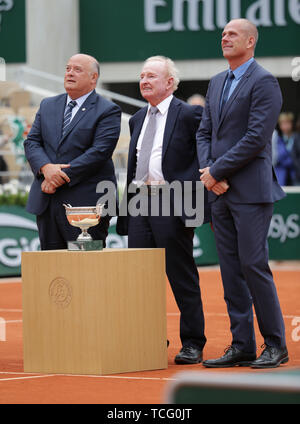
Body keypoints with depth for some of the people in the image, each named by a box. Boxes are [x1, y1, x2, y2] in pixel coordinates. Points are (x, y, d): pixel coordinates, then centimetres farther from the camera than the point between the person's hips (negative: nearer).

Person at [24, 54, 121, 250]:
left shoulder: (108, 111, -2)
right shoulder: (48, 105, 17)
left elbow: (99, 151, -13)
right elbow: (32, 142, 10)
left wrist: (63, 176, -17)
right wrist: (46, 168, -12)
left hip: (86, 203, -5)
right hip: (46, 203, 5)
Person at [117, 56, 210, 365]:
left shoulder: (188, 115, -3)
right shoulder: (138, 119, 19)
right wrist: (127, 208, 18)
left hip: (171, 205, -7)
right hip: (139, 203, 7)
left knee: (182, 277, -2)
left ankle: (192, 344, 5)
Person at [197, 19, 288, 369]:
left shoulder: (264, 83, -8)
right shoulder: (217, 83, 17)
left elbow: (257, 138, -16)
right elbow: (205, 132, 17)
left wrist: (218, 171, -13)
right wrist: (207, 170, -1)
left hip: (251, 189, -8)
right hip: (220, 192, 8)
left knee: (253, 265, -9)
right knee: (231, 270, 7)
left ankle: (275, 344, 0)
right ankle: (242, 346, 11)